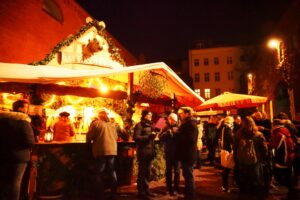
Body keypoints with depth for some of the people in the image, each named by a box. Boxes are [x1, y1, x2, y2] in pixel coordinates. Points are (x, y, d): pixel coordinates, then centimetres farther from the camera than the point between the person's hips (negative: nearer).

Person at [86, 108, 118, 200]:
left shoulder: (95, 123, -5)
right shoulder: (112, 124, 10)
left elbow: (89, 136, -3)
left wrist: (88, 142, 16)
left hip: (101, 151, -5)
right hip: (112, 150, 5)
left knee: (100, 173, 6)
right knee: (112, 171, 16)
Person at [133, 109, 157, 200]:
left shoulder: (150, 125, 19)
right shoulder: (139, 125, -6)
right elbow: (136, 137, -18)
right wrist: (148, 136, -21)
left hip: (149, 151, 8)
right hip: (143, 152, -8)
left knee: (147, 172, 13)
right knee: (142, 172, 0)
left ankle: (146, 190, 24)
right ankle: (141, 192, 10)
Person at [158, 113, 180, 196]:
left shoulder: (179, 128, 0)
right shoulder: (166, 128, 3)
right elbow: (160, 137, -11)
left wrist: (177, 132, -25)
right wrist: (168, 132, -20)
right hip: (168, 152, 1)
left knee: (176, 171, 8)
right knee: (168, 171, 9)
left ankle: (175, 188, 20)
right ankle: (169, 188, 21)